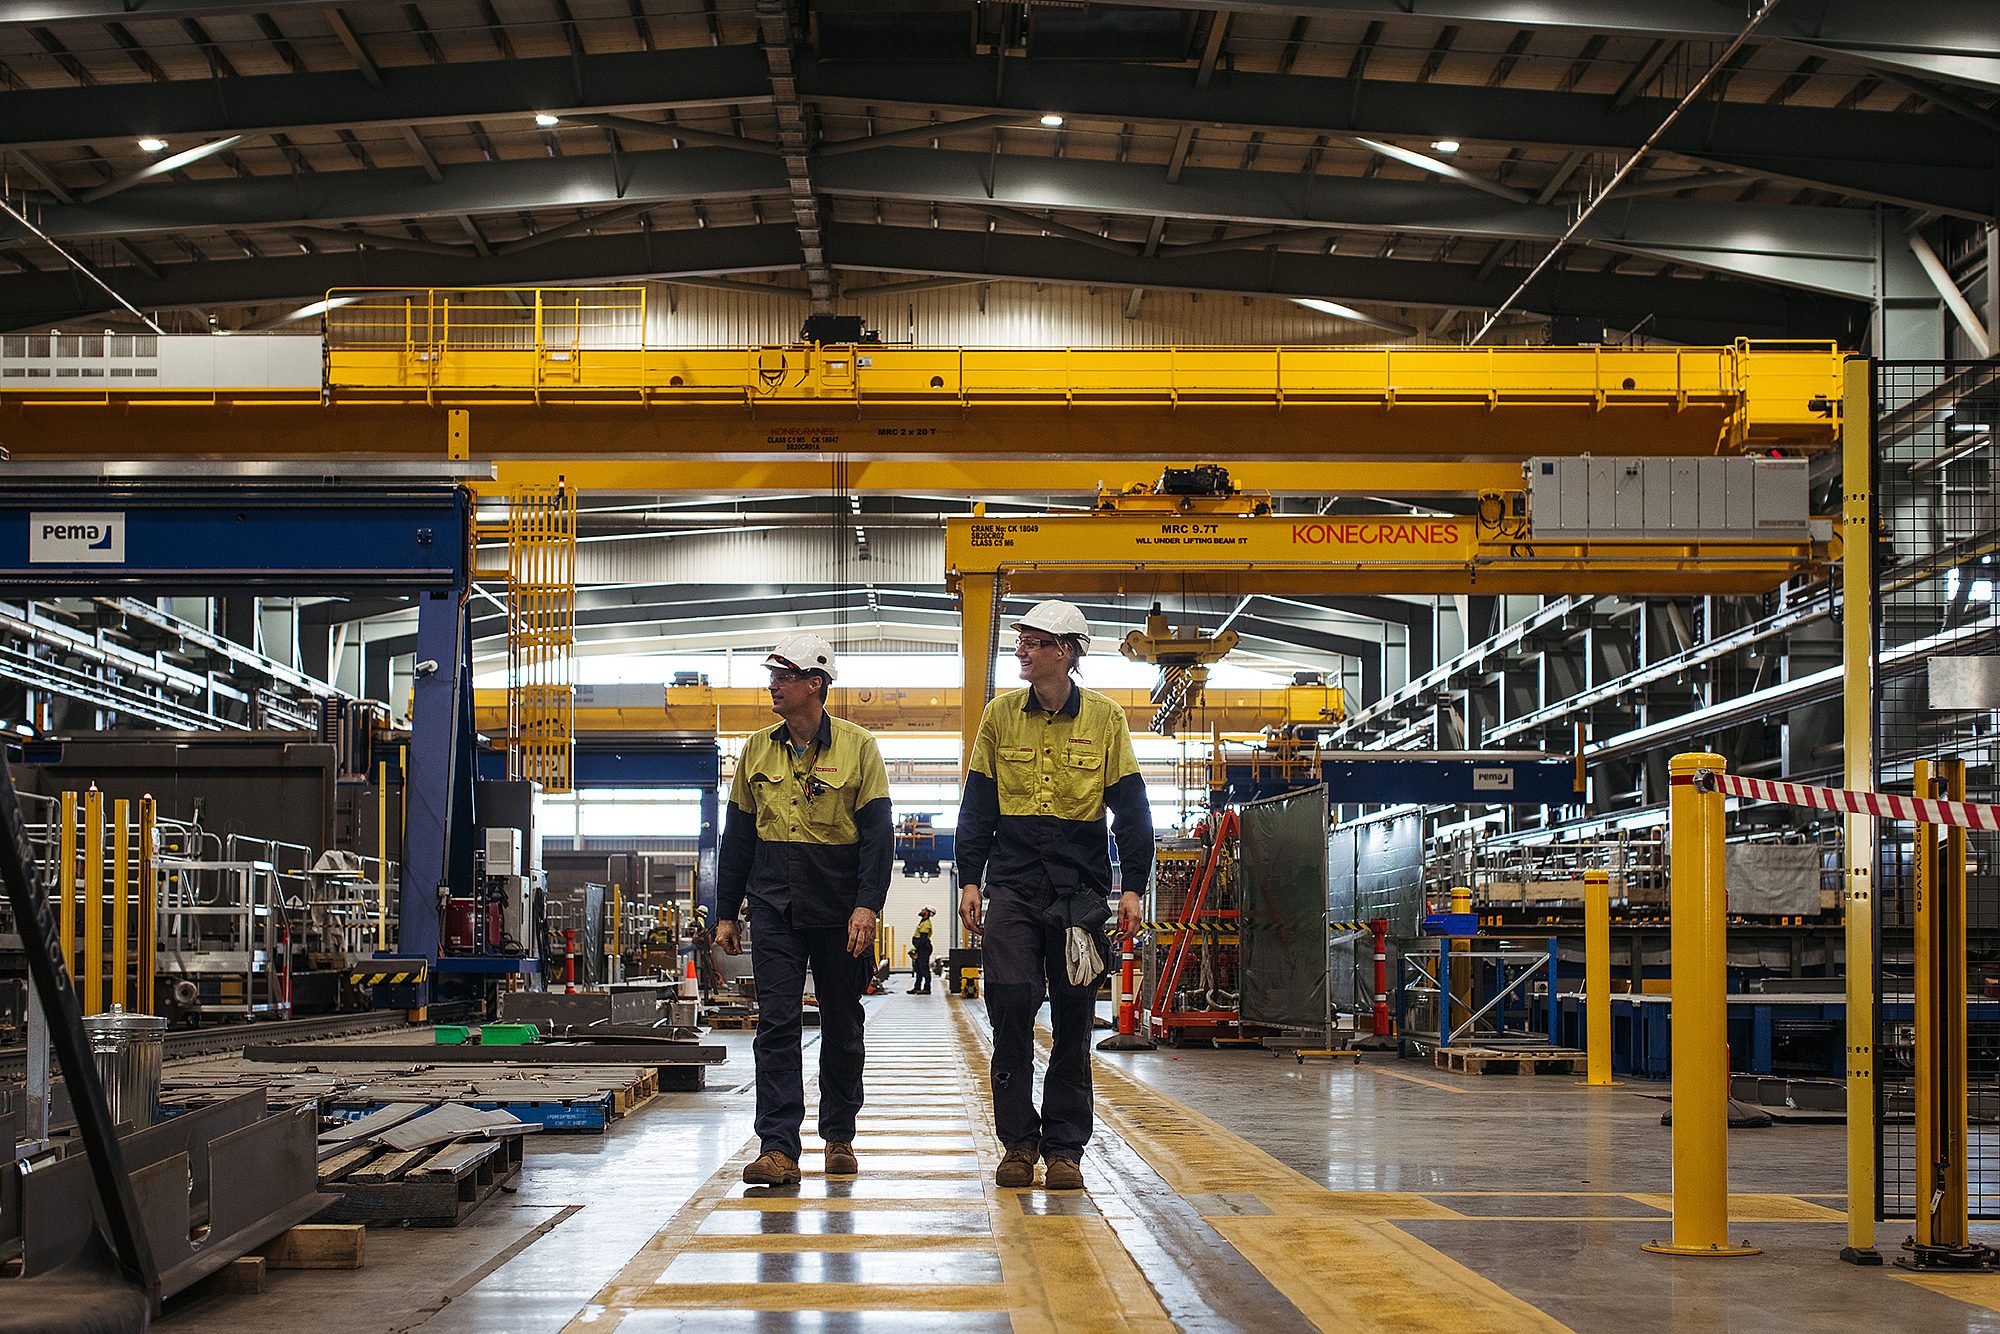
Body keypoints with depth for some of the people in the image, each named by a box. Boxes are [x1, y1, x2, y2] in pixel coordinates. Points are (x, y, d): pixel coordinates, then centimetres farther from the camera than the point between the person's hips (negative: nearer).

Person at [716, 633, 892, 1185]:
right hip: (773, 907, 2)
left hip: (838, 908, -2)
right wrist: (726, 912, 10)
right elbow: (737, 835, 13)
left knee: (842, 1026, 9)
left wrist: (866, 906, -16)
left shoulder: (858, 748, -3)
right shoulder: (758, 751, 8)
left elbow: (877, 832, -6)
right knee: (776, 1023, -6)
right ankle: (777, 1149, -9)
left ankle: (839, 1137, 24)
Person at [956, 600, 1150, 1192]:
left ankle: (1063, 1148, 10)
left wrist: (1132, 887, -2)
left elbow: (1130, 808, 4)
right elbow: (978, 805, 9)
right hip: (1012, 883, 1)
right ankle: (1018, 1143, 2)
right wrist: (969, 881, 2)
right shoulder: (1000, 715, 6)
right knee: (1010, 1006, -8)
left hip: (1080, 887, 0)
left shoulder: (1105, 718, 2)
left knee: (1073, 1020, 3)